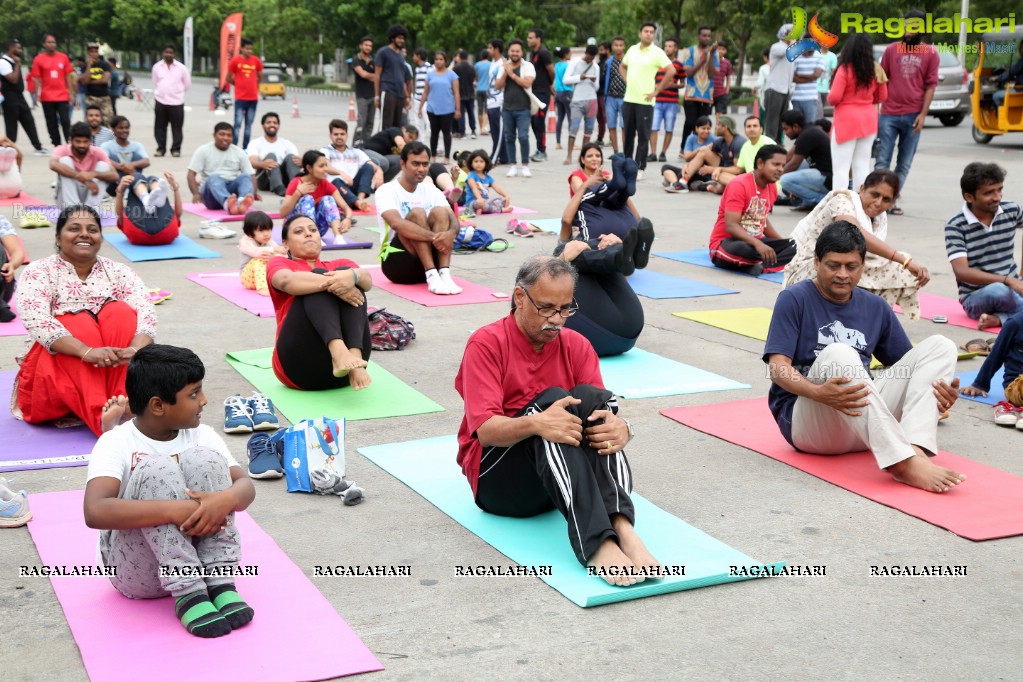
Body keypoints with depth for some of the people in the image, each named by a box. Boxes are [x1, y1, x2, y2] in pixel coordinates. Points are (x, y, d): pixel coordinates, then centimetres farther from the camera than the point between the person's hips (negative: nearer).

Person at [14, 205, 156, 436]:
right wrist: (87, 352, -36)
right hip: (52, 372, -2)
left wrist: (136, 349, -35)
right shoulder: (38, 273, -4)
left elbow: (145, 316, -11)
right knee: (80, 323, -28)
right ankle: (103, 421, -41)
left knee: (121, 312, -20)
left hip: (113, 372, 2)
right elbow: (38, 324, -20)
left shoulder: (119, 272, 3)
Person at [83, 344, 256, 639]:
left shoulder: (201, 435, 1)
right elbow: (95, 512, -30)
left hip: (194, 555, 4)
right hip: (135, 568, -4)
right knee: (156, 469, -27)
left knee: (204, 459, -19)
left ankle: (220, 584, -21)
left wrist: (226, 499, -32)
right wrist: (176, 510, -39)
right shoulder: (116, 444, -13)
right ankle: (187, 594, -28)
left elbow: (246, 487, -7)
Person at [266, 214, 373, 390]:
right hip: (301, 365, -2)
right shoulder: (279, 263, 17)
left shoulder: (340, 264, 25)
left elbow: (367, 279, 0)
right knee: (318, 280, -17)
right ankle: (339, 350, -45)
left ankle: (355, 356, -37)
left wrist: (352, 276, -23)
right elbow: (287, 281, -9)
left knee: (346, 271, -13)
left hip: (346, 363, 2)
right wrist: (331, 283, -22)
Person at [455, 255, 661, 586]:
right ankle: (597, 544, -50)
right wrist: (536, 423, -39)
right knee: (553, 399, -31)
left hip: (567, 476, 4)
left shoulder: (576, 345, 7)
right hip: (497, 478, -4)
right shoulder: (486, 344, -7)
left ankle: (622, 527, -43)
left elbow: (603, 406, -3)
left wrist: (620, 429, -29)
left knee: (591, 397, -24)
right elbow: (486, 430, -18)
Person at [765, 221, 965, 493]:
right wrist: (818, 392, -33)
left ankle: (914, 447, -30)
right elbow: (778, 367, -13)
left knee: (940, 345, -6)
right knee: (838, 354, -34)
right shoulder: (794, 299, -2)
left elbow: (906, 364, 14)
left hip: (864, 420, 5)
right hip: (804, 421, -5)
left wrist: (941, 389, -9)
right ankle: (902, 462, -45)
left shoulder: (875, 307, 14)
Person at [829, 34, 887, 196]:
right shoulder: (874, 70, 3)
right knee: (862, 167, 11)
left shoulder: (845, 70, -13)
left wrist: (829, 97, 7)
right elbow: (882, 97, 12)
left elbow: (834, 97, -15)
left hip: (847, 120, -5)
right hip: (868, 119, 5)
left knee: (841, 168, -2)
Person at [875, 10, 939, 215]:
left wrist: (923, 114, -7)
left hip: (913, 116, 0)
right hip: (889, 114, 0)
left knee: (904, 164, 4)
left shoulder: (930, 53, 3)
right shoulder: (891, 50, 5)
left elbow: (930, 86, 2)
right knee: (882, 161, -3)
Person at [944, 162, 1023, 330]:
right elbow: (961, 272, -23)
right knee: (998, 290, -41)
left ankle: (999, 318, -24)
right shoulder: (956, 226, -14)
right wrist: (1007, 280, -34)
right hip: (975, 297, -5)